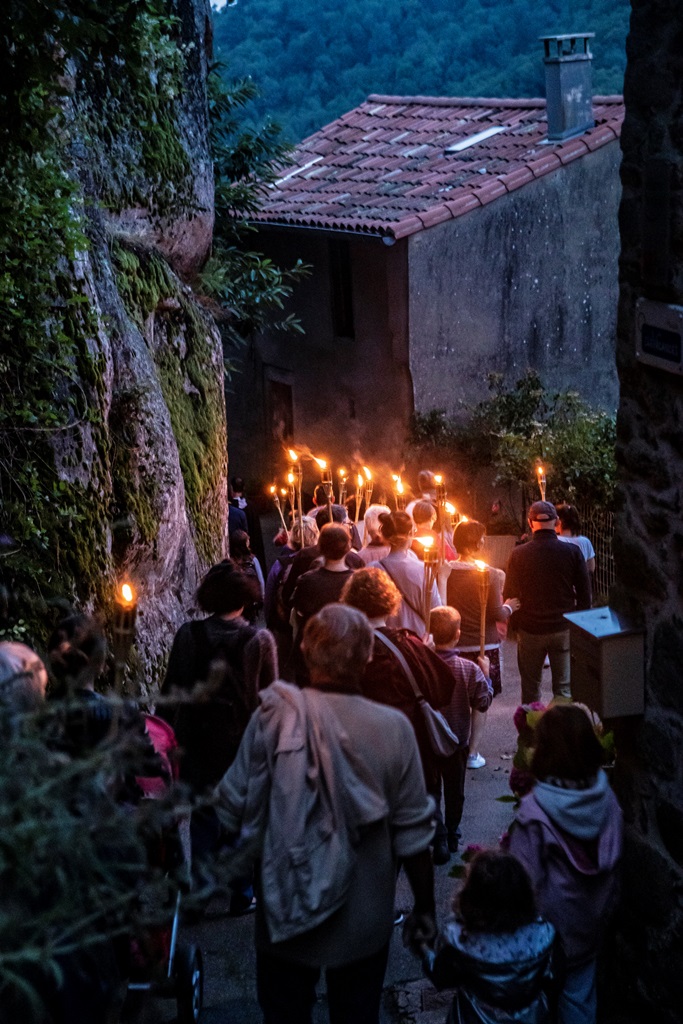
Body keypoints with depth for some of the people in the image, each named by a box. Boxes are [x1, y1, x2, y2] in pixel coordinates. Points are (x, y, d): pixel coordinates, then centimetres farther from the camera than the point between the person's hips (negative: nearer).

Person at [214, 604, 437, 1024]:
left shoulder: (273, 718, -18)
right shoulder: (393, 728, -16)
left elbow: (233, 810, -12)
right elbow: (412, 834, -10)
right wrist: (425, 907, 4)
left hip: (285, 918, 0)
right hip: (364, 924, 0)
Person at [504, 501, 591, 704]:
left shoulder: (518, 555, -9)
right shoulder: (572, 552, -8)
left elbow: (509, 595, 0)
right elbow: (585, 595, -2)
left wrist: (515, 626, 13)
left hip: (530, 630, 0)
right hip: (564, 629, 0)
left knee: (530, 686, 12)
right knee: (564, 687, 8)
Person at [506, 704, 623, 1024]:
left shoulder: (535, 812, -27)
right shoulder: (606, 797, -12)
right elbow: (613, 862, 1)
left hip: (550, 925, -4)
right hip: (591, 923, 4)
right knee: (580, 992, 20)